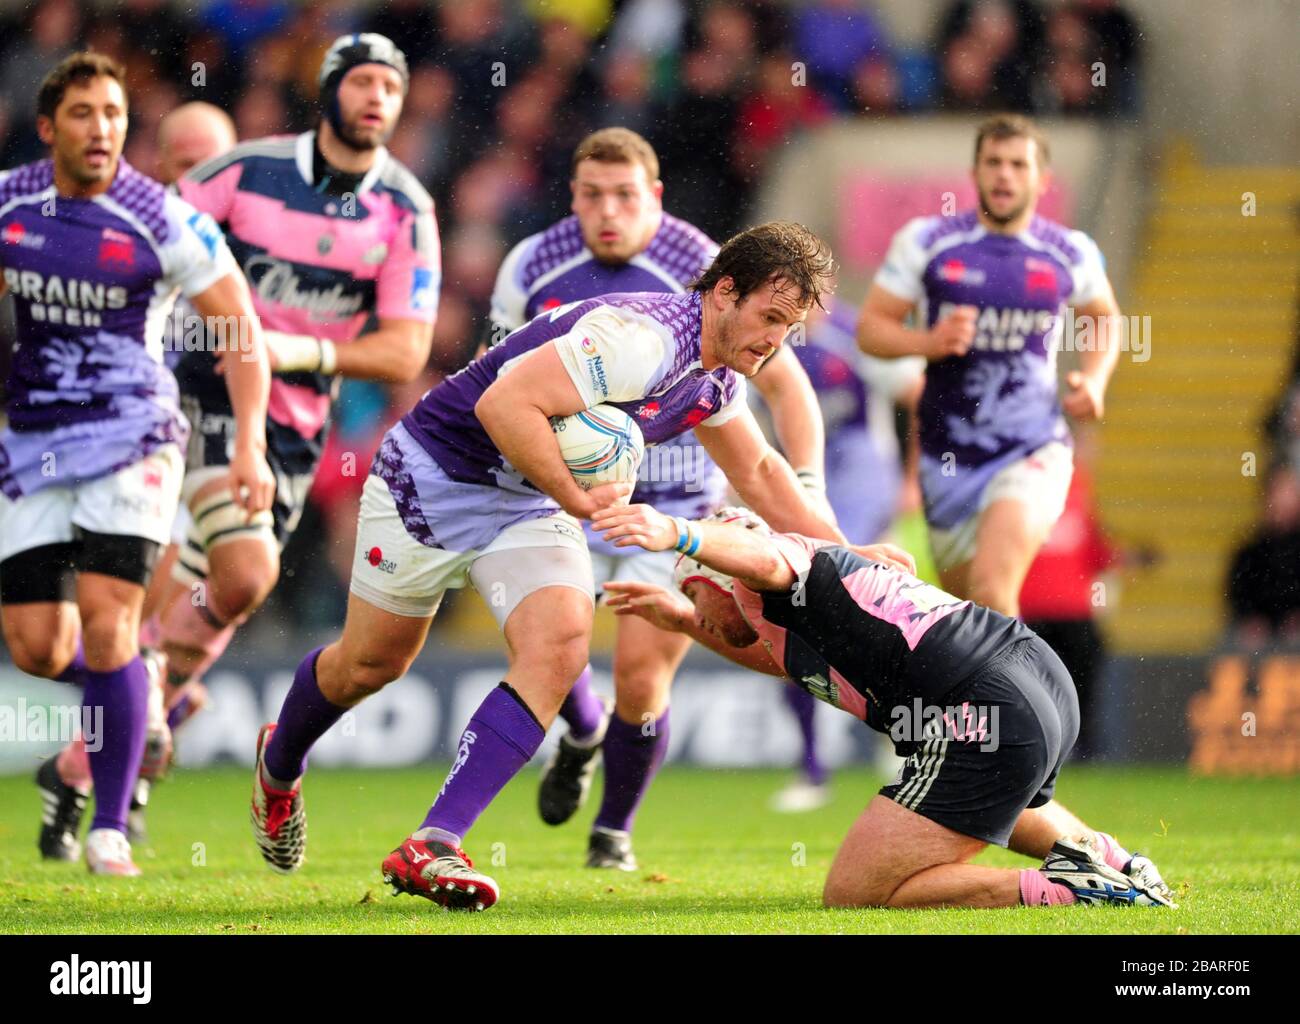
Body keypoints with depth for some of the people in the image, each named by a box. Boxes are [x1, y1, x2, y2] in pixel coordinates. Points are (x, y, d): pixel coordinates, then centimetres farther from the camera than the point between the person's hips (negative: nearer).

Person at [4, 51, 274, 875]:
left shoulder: (162, 221, -11)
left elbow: (242, 331, -5)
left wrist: (250, 446, -13)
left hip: (131, 435, -4)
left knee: (105, 616, -16)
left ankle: (111, 829, -7)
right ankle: (124, 696, 34)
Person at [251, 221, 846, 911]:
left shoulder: (719, 377, 0)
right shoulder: (645, 338, -31)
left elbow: (758, 471, 19)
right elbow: (505, 403, -37)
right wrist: (577, 498, -33)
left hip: (531, 507, 7)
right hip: (433, 478, -7)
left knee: (559, 649, -19)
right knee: (371, 662, 8)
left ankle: (433, 846, -22)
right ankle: (279, 765, 42)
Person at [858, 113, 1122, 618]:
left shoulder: (1071, 254, 0)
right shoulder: (926, 242, -1)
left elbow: (1105, 318, 20)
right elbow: (870, 329, 1)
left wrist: (1095, 379, 2)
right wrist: (928, 342, -18)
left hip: (1033, 453, -2)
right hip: (949, 457, 2)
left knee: (992, 587, -26)